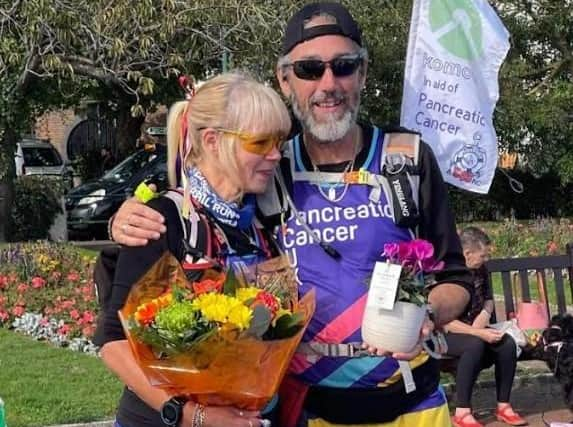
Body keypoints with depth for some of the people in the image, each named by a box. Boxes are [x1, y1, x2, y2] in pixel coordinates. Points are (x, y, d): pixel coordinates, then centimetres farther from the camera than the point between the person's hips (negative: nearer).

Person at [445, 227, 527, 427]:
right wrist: (478, 333, -28)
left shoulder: (480, 269, 1)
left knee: (507, 343, -19)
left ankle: (503, 406, -8)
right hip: (445, 333, -7)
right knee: (475, 345, -36)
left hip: (475, 328, 7)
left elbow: (488, 300, 17)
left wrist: (484, 314, -7)